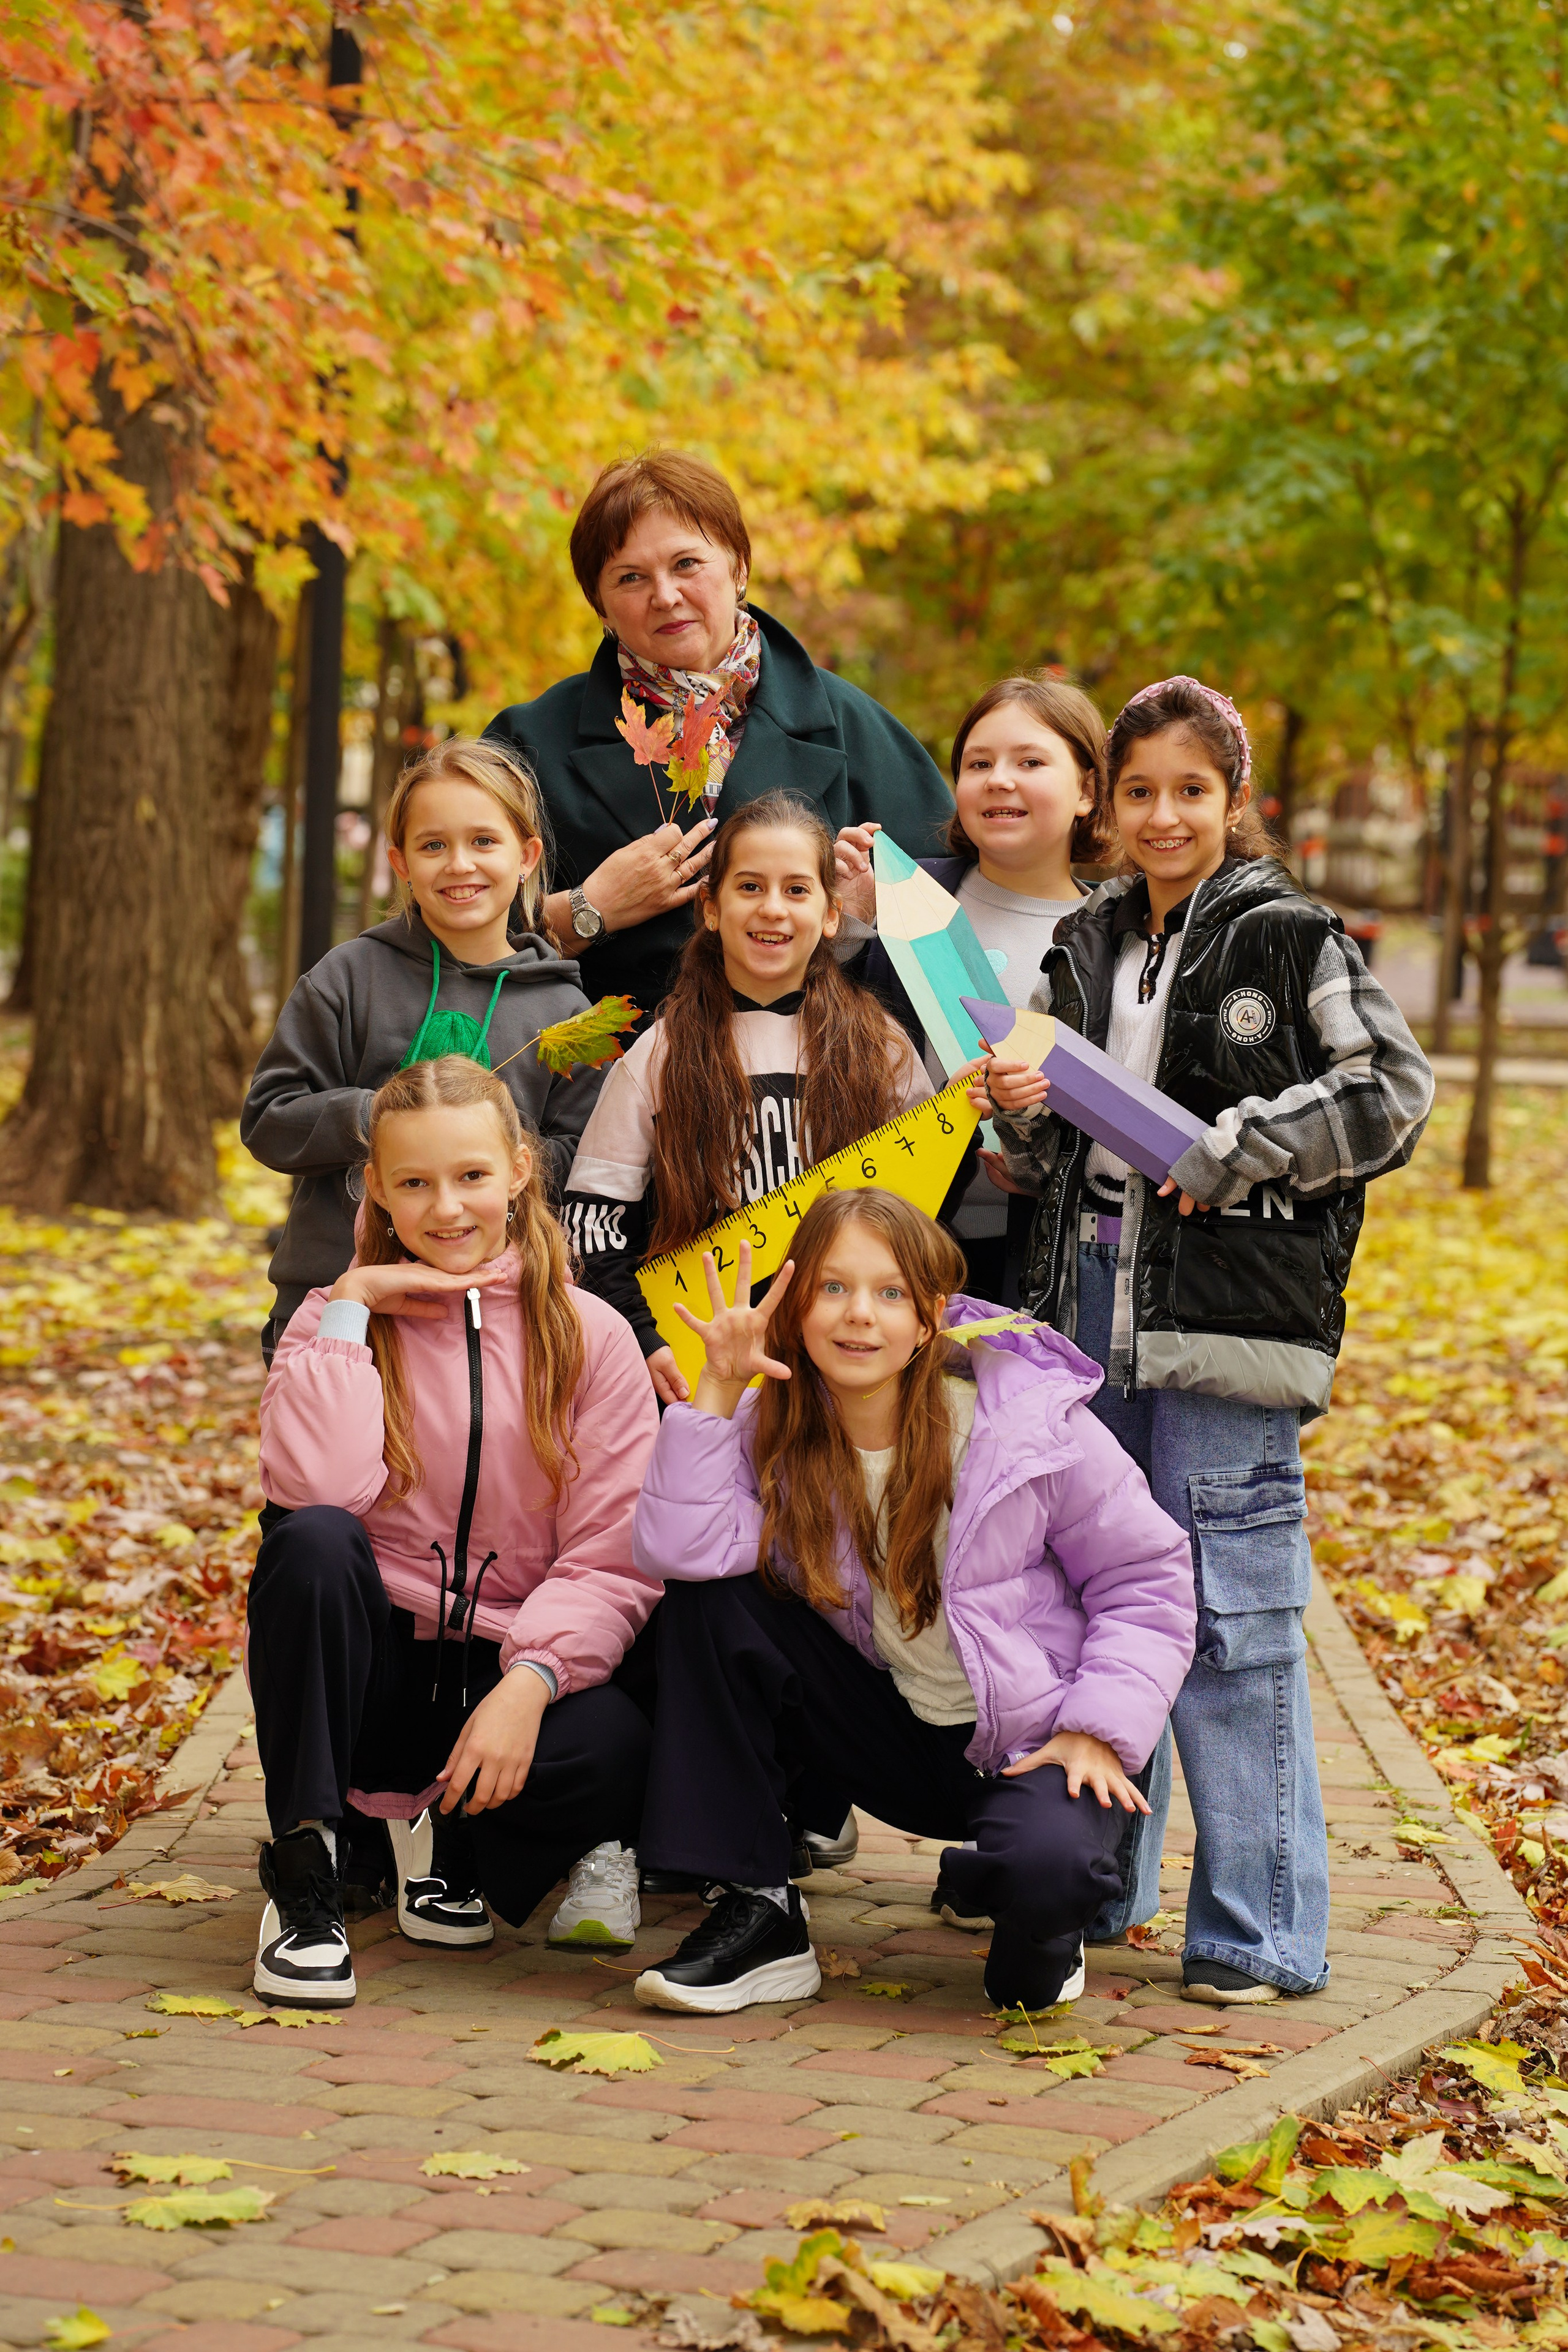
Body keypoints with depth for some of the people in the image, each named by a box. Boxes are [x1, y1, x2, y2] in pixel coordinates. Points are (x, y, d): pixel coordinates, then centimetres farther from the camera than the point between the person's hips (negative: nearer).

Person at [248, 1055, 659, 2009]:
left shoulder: (590, 1339, 1)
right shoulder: (341, 1320, 3)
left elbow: (613, 1562, -7)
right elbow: (317, 1490, -18)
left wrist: (530, 1683, -23)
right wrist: (348, 1308, -15)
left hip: (507, 1681, 0)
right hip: (373, 1665, 0)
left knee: (615, 1746, -33)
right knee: (312, 1541, -31)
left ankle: (451, 1838, 2)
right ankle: (305, 1873, -20)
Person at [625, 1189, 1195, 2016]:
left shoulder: (1034, 1426, -14)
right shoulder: (776, 1428, -6)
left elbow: (1147, 1576, -5)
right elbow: (681, 1551, -22)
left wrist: (1102, 1729, -16)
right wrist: (718, 1388, -24)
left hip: (1029, 1744, -4)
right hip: (888, 1738, 4)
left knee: (1049, 1868, -38)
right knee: (710, 1605, -17)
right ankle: (759, 1918, -10)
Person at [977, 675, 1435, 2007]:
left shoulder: (1290, 940, -2)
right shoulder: (1084, 950, 14)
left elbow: (1392, 1090, -7)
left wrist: (1234, 1152, -13)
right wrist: (1023, 1113, -5)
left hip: (1229, 1293, -6)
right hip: (1093, 1290, 6)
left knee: (1231, 1613, -7)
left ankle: (1262, 1929, -1)